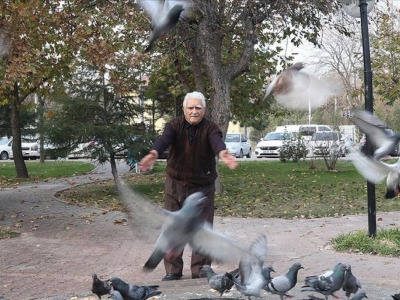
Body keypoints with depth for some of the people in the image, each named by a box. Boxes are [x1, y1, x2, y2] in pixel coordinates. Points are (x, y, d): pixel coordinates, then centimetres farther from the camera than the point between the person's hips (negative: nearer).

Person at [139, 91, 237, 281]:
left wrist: (222, 154, -55)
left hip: (203, 186, -1)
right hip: (175, 184, 1)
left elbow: (217, 142, -31)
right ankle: (173, 270, 14)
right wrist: (153, 154, -49)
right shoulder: (174, 125, -6)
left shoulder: (210, 128, -9)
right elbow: (164, 140, -27)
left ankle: (200, 270, 14)